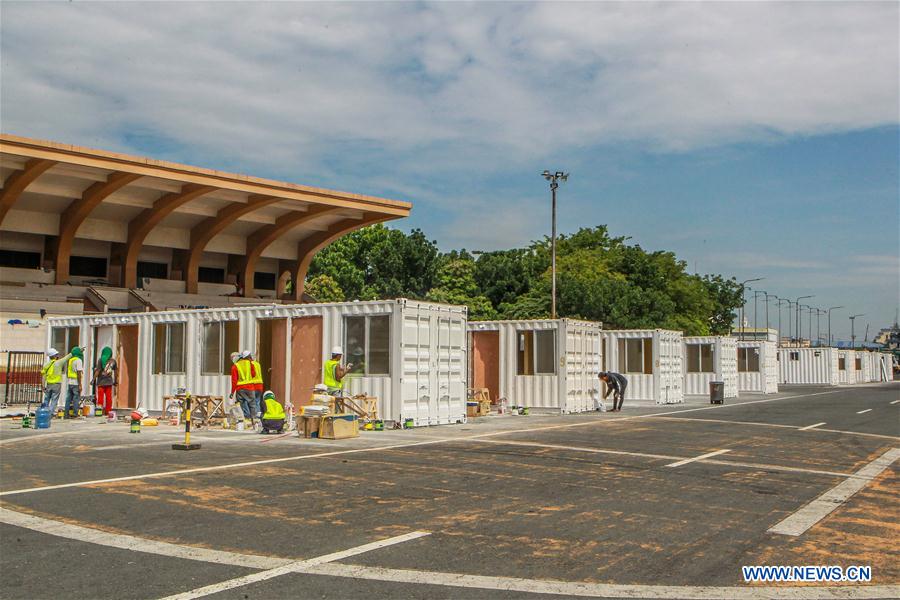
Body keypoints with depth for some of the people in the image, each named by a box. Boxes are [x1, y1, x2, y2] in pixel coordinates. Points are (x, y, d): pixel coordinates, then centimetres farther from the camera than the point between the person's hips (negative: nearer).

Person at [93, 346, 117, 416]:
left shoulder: (101, 360, -7)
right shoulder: (113, 361, 5)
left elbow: (97, 370, -11)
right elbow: (116, 371, 11)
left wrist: (93, 379, -6)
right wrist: (116, 381, 20)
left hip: (101, 382, -3)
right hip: (109, 382, 3)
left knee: (100, 397, 2)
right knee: (109, 397, 7)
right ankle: (108, 412, 10)